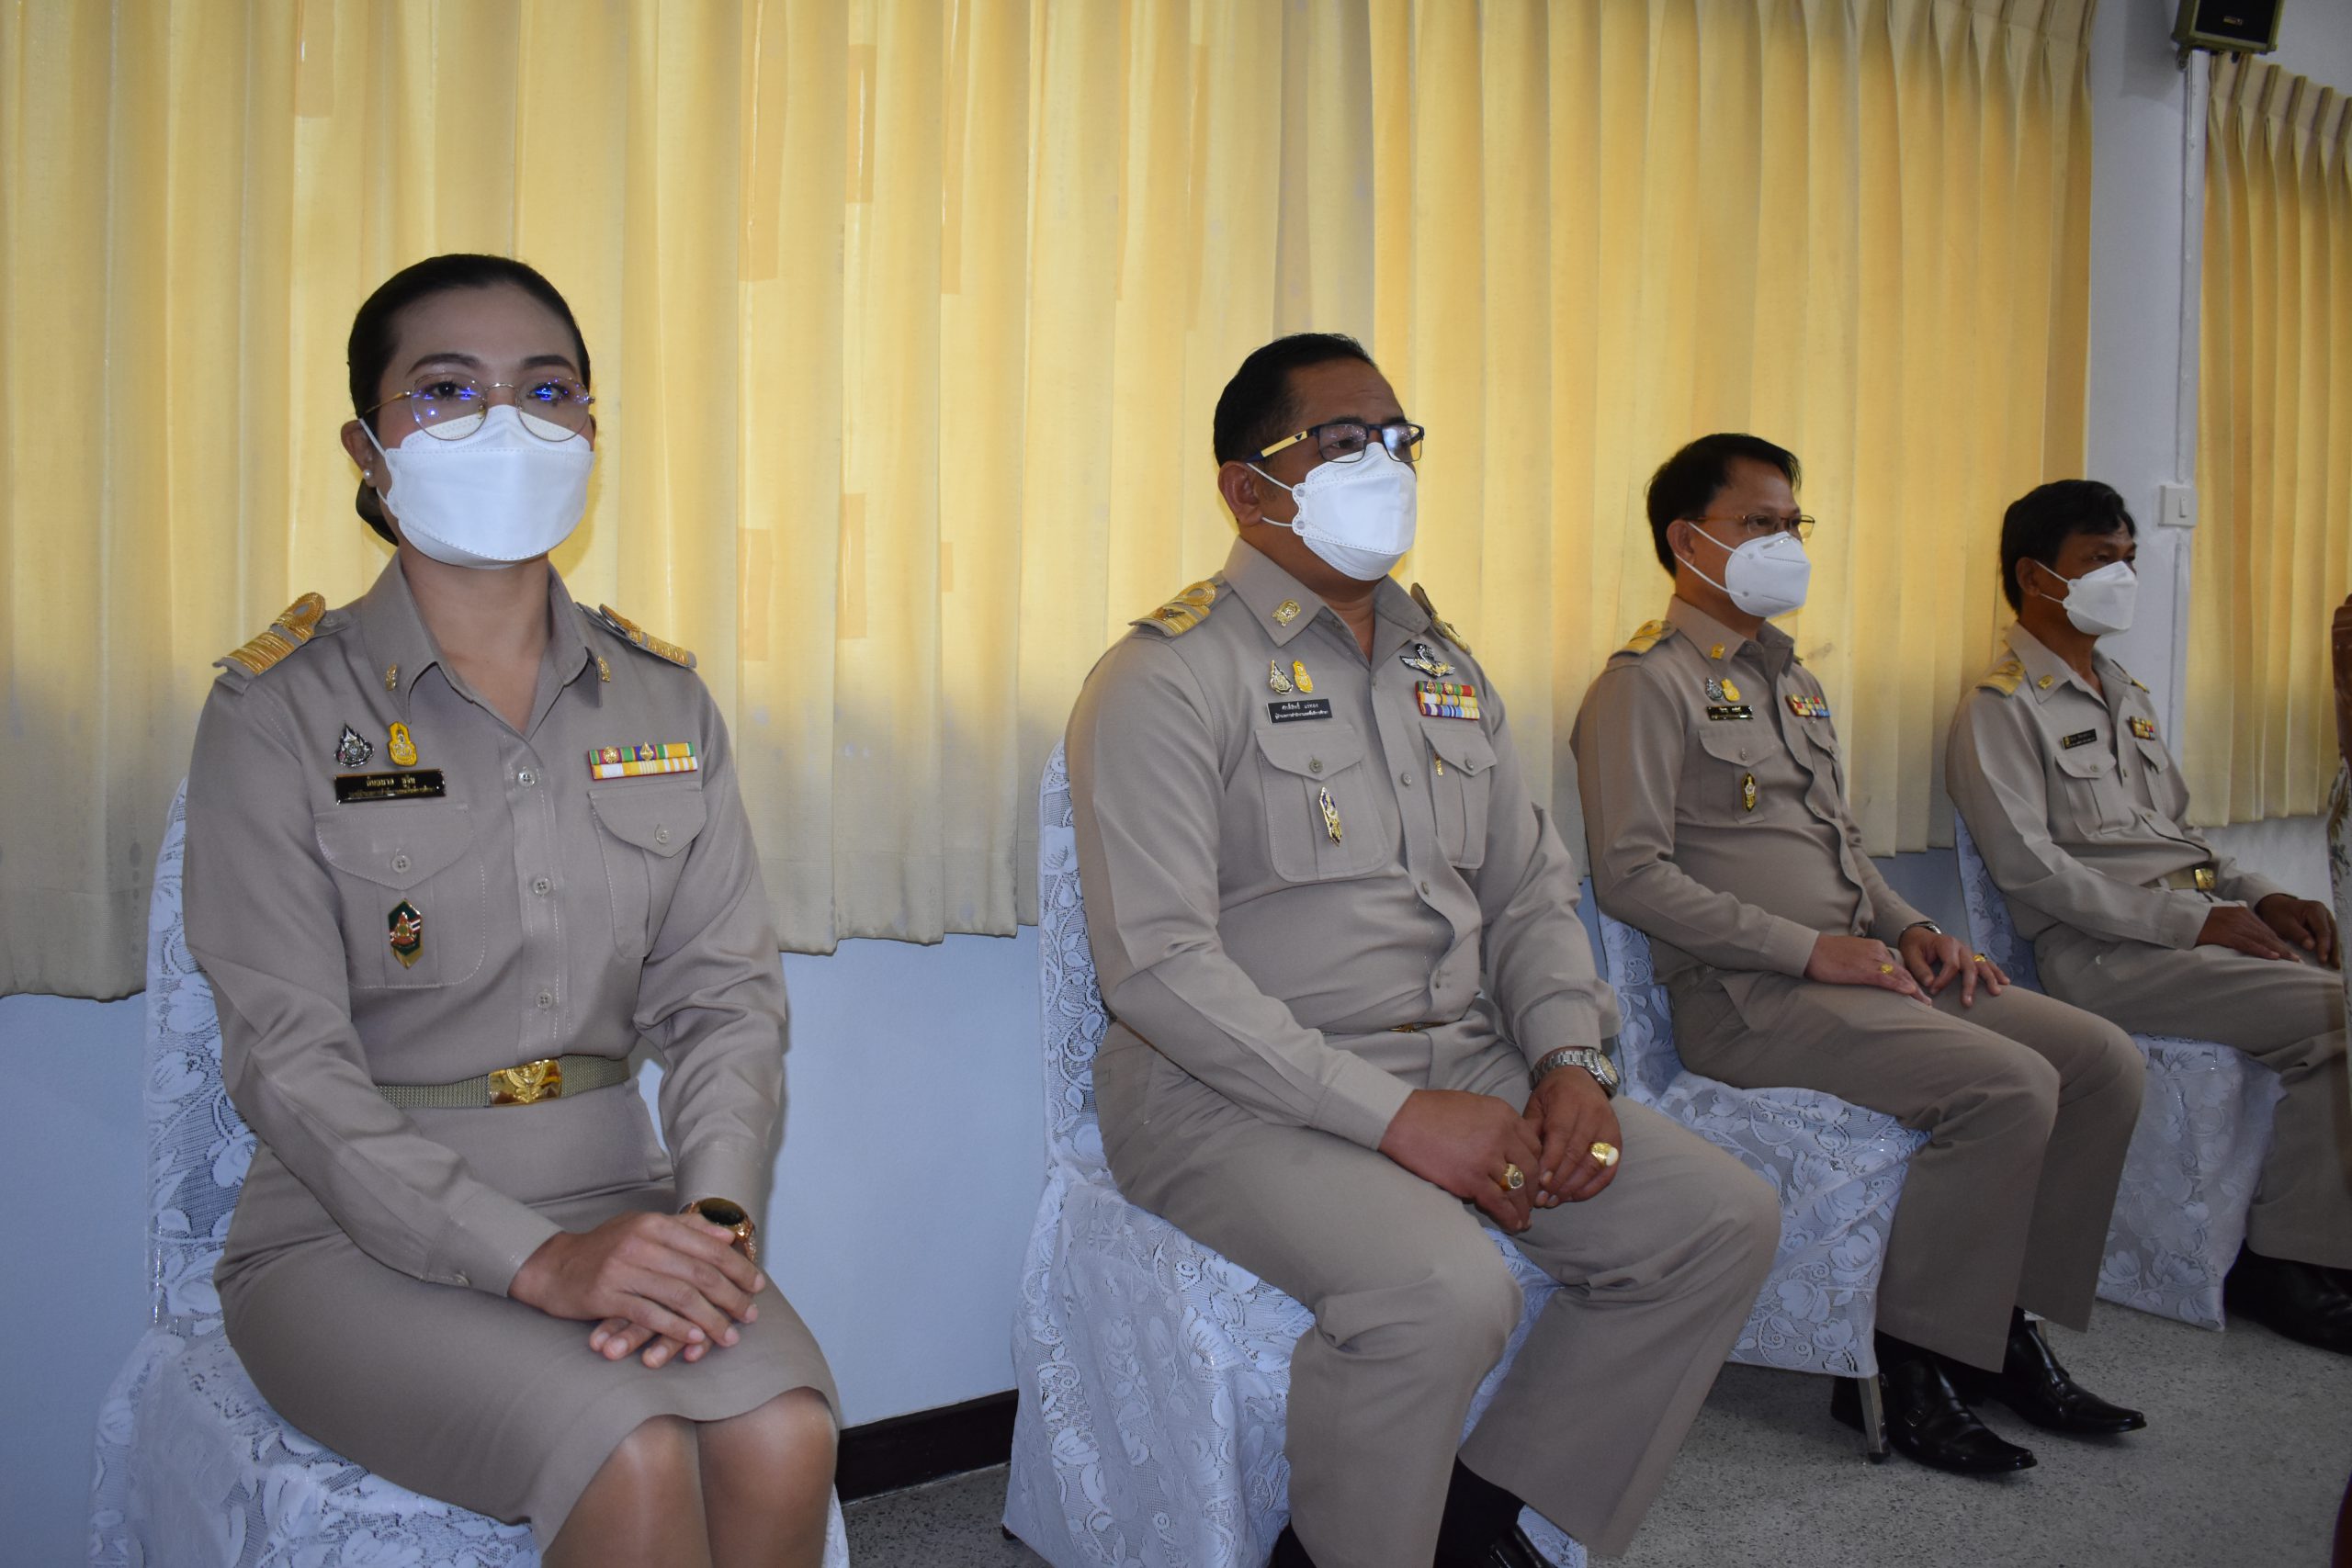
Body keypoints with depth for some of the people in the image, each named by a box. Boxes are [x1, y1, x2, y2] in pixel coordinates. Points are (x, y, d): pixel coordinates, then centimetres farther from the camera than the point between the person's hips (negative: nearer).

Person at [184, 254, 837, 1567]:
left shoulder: (666, 701, 7)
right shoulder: (282, 709, -5)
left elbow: (729, 993, 3)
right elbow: (288, 1059, -11)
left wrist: (715, 1212, -17)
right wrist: (538, 1258, -22)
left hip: (617, 1200, 4)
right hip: (356, 1228, -3)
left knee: (784, 1436, -24)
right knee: (633, 1459, -29)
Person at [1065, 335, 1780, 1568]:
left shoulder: (1444, 666, 16)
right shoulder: (1169, 678, -9)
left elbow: (1529, 890, 18)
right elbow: (1157, 964, -17)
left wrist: (1570, 1058, -2)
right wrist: (1393, 1113, -21)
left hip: (1462, 1059, 8)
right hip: (1239, 1093, -7)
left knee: (1723, 1220, -4)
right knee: (1445, 1290, -32)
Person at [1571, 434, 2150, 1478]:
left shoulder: (1787, 675, 23)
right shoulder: (1648, 682, -7)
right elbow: (1631, 874, -17)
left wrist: (1908, 927, 9)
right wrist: (1809, 950, -18)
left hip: (1857, 971, 9)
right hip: (1749, 998, -9)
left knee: (2102, 1060, -1)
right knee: (2010, 1086, -24)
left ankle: (2007, 1325, 6)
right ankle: (1903, 1365, -11)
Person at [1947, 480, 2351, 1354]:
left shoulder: (2128, 697, 24)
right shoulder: (2001, 708, -4)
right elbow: (2027, 866, -14)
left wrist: (2258, 897, 5)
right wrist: (2194, 920, -17)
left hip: (2193, 927, 8)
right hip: (2103, 953, -8)